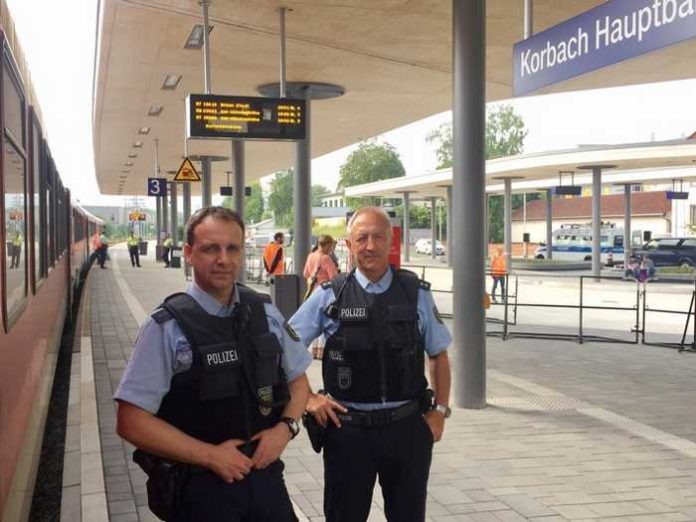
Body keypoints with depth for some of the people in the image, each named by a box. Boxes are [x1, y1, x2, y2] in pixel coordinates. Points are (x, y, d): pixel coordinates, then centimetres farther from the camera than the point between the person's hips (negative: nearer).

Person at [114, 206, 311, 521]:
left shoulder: (265, 313, 1)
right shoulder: (167, 327, -12)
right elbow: (132, 422, -13)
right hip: (200, 486, -4)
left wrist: (285, 428, -5)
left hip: (264, 475, 4)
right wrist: (211, 455, -15)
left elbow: (298, 380, 13)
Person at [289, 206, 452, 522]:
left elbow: (438, 355, 10)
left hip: (408, 427, 1)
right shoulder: (329, 297, -3)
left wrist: (440, 410, 5)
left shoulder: (417, 294, 0)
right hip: (348, 428, -1)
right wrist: (308, 398, -3)